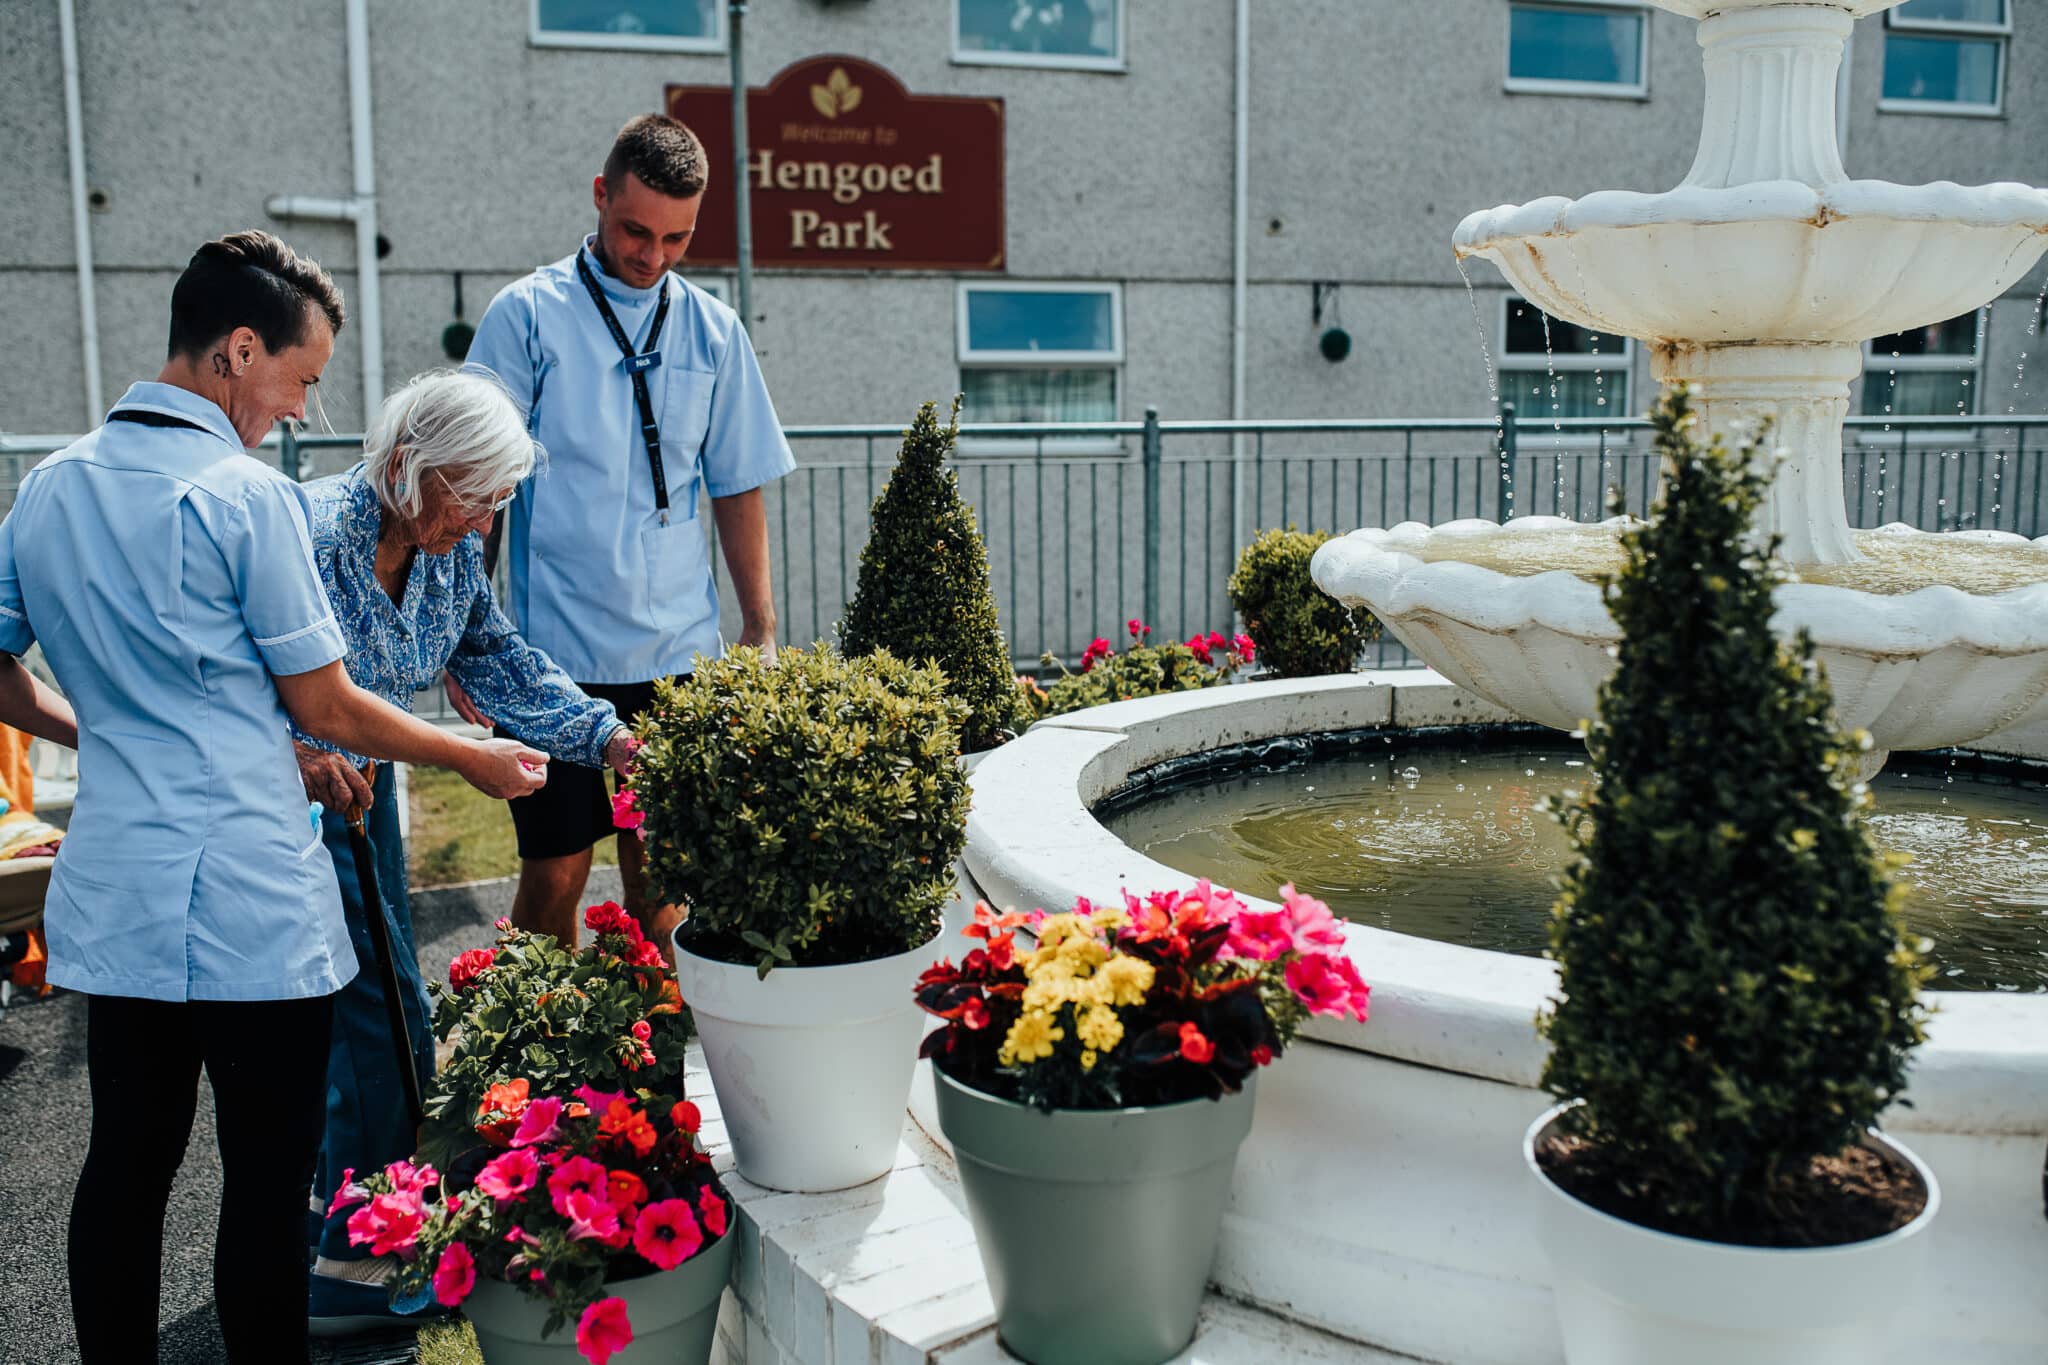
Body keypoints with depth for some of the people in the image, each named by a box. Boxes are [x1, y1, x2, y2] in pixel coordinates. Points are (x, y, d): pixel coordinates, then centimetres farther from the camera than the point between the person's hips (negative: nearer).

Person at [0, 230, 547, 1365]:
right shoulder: (245, 496, -12)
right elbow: (321, 707, -7)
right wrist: (473, 758, 5)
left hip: (110, 895, 7)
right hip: (249, 906, -7)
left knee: (125, 1163, 16)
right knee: (265, 1182, 3)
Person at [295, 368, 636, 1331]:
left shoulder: (450, 552, -3)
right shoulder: (310, 536, -27)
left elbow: (500, 664, 3)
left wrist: (606, 737, -9)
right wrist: (298, 753, -40)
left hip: (361, 788, 8)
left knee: (372, 997, 16)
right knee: (387, 1010, -8)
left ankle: (341, 1191, 38)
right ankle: (353, 1269, 6)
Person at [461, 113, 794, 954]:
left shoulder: (712, 330, 9)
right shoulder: (528, 315, -1)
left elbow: (736, 489, 14)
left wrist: (760, 629, 10)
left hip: (680, 654, 3)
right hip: (559, 651, -3)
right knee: (554, 876, 3)